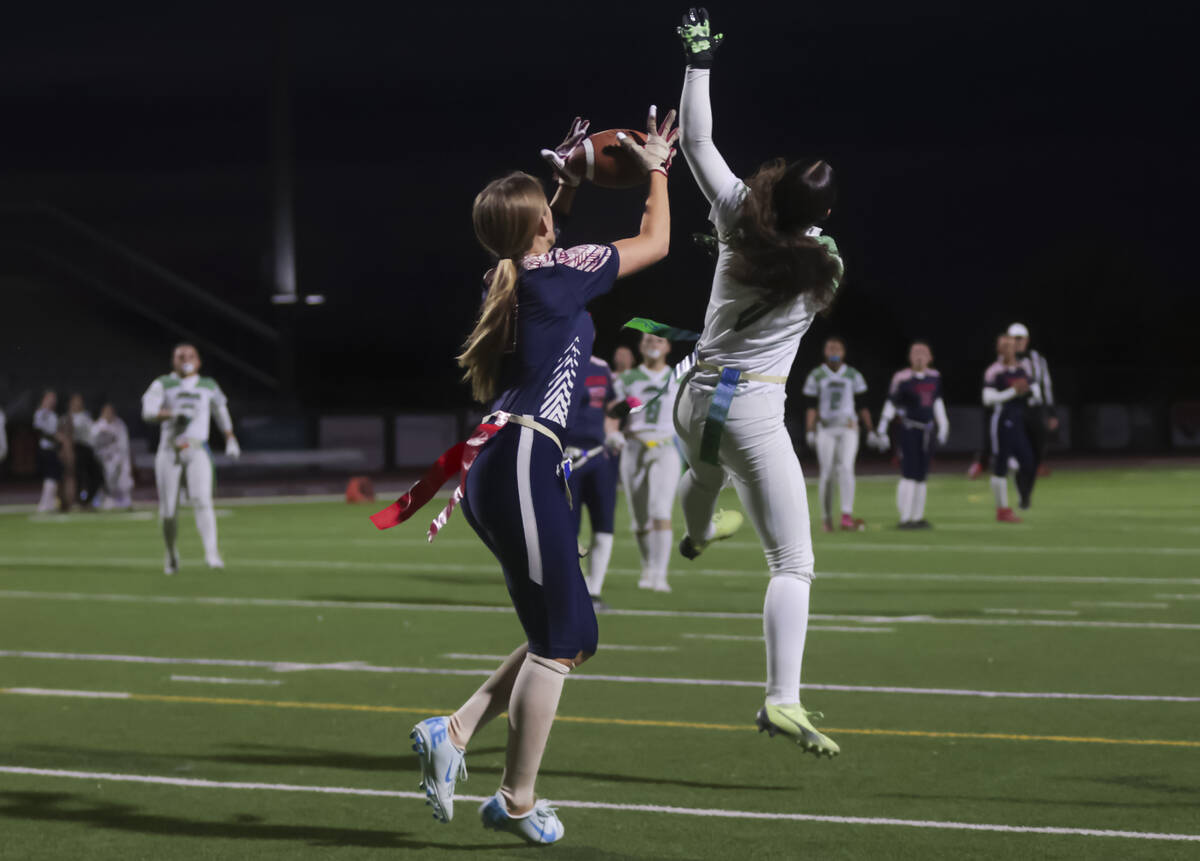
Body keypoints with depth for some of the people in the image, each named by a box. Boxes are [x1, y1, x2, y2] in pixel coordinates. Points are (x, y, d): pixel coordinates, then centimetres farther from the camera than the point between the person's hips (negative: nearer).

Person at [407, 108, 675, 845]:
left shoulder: (511, 280, 15)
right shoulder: (557, 273, -6)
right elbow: (655, 243, 6)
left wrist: (570, 179, 42)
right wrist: (656, 172, 20)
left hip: (494, 467, 9)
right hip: (522, 463, -9)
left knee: (571, 636, 14)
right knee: (558, 639, -1)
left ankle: (455, 733, 9)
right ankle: (519, 803, 4)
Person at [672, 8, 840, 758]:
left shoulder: (740, 220, -6)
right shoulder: (824, 265, -7)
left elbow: (698, 142, 1)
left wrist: (699, 62, 9)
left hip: (697, 399, 5)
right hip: (755, 414, -5)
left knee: (704, 471, 42)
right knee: (793, 563, -8)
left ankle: (699, 534, 77)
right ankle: (783, 700, -23)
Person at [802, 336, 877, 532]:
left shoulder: (853, 376, 8)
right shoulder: (816, 376, 5)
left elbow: (863, 405, 9)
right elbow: (811, 406, 2)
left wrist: (870, 431, 3)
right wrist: (809, 432, -8)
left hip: (848, 429, 0)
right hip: (825, 429, 0)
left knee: (846, 469, -16)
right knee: (827, 473, -2)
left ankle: (847, 516, -25)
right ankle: (826, 517, 10)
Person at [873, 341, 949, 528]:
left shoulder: (934, 377, 8)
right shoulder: (902, 378, -9)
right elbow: (890, 405, -7)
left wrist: (943, 426, 23)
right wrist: (882, 431, -8)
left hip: (927, 429, 6)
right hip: (909, 429, -6)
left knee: (921, 476, 9)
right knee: (909, 475, -8)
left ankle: (918, 517, 14)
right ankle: (905, 518, -6)